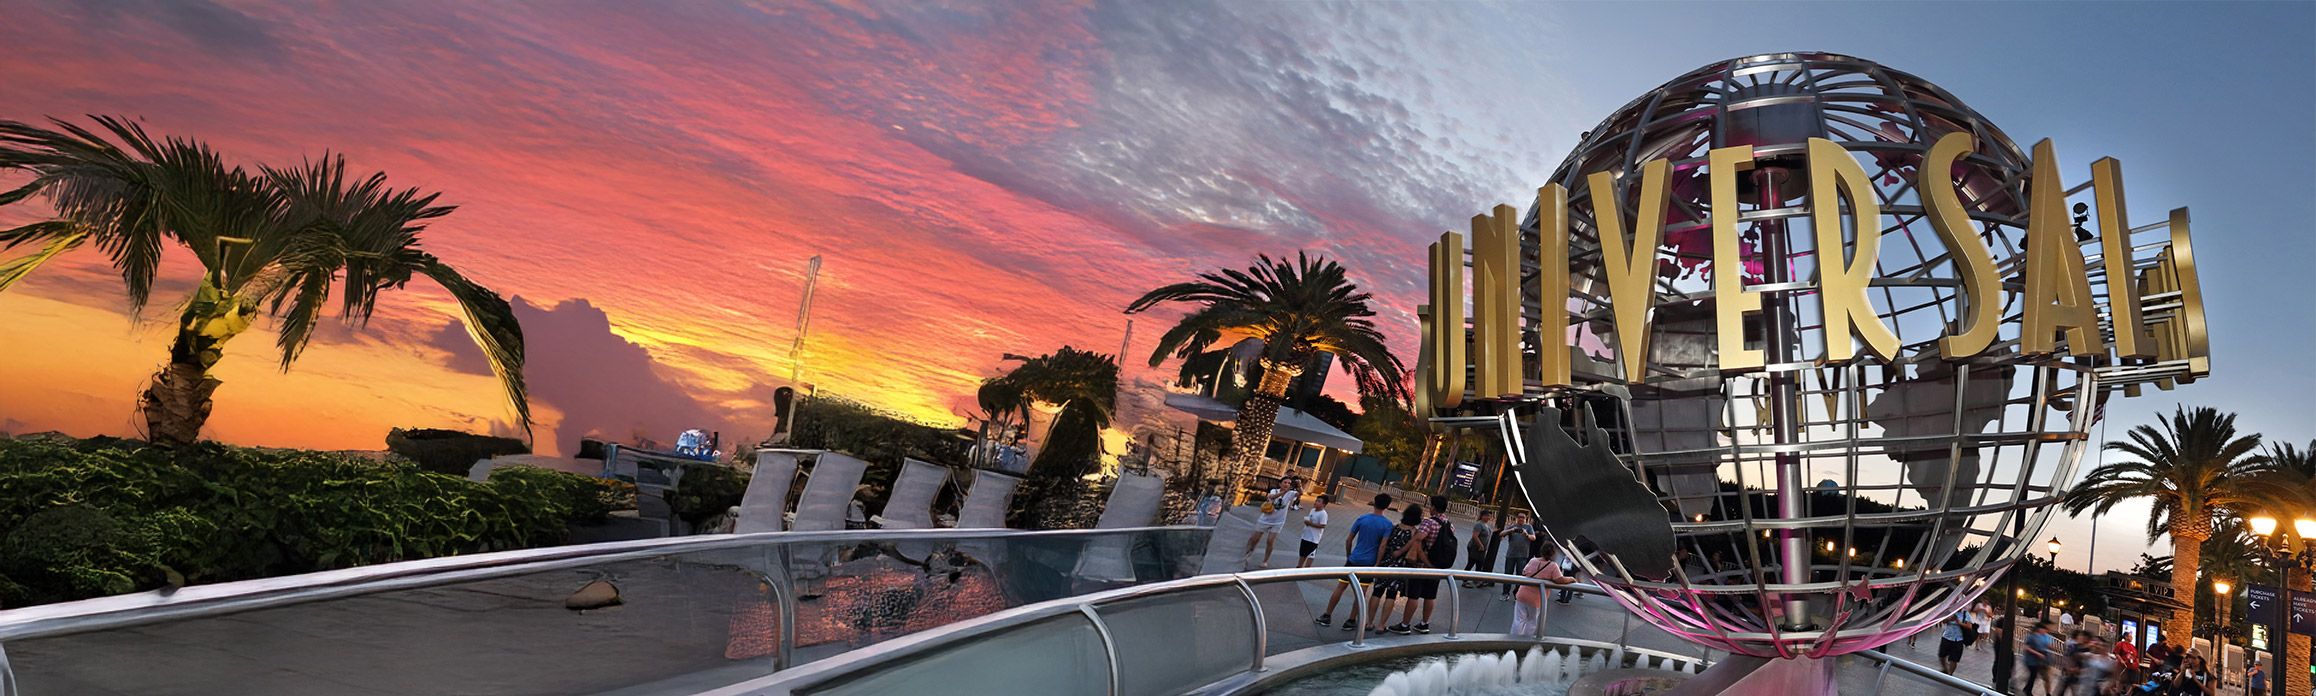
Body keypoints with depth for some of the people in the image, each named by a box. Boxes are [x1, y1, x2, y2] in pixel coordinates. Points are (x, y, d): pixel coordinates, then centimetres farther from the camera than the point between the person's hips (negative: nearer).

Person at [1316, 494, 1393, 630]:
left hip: (1354, 559, 1)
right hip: (1369, 563, -1)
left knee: (1340, 587, 8)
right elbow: (1382, 547, -13)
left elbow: (1348, 540, 0)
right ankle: (1352, 620, 13)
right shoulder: (1387, 524, -8)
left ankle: (1327, 615, 12)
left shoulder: (1362, 519, -3)